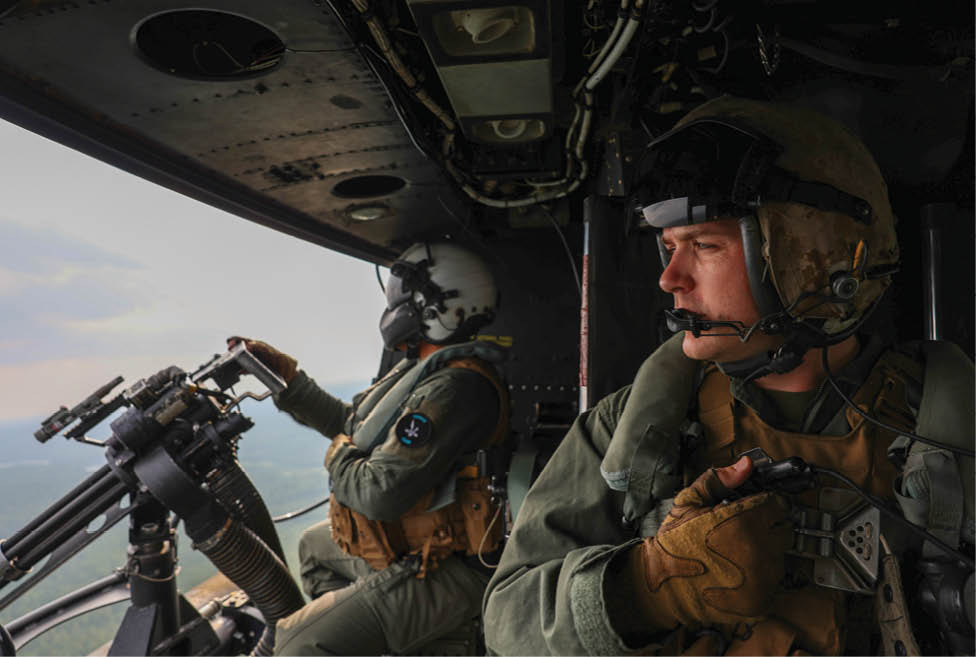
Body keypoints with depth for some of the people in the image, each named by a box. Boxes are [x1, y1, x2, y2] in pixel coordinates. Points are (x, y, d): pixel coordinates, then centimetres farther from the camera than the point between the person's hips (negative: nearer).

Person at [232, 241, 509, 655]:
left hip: (440, 575, -11)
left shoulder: (455, 388, -30)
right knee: (316, 545, 31)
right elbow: (350, 422, 16)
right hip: (406, 547, 11)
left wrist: (338, 456, -11)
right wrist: (286, 375, 13)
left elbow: (380, 492, -32)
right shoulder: (423, 370, 5)